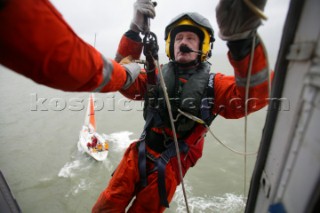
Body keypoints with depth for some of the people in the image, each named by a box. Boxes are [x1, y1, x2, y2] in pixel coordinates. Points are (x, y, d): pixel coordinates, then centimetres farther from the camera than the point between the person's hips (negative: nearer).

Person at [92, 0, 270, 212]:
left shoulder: (213, 84, -7)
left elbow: (253, 96, -24)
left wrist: (242, 38, -41)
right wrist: (134, 31, -18)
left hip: (170, 165, -2)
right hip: (139, 154, 3)